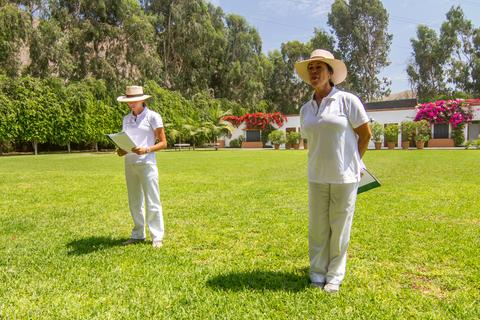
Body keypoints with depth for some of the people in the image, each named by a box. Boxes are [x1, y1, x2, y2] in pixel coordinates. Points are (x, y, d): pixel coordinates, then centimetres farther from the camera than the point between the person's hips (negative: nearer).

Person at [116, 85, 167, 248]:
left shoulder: (153, 117, -3)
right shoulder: (127, 119, 14)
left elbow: (163, 143, -4)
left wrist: (146, 150, -19)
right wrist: (121, 150, -2)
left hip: (147, 163, -6)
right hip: (129, 163, 6)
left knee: (152, 202, -3)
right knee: (134, 202, 10)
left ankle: (157, 237, 5)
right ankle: (138, 235, 21)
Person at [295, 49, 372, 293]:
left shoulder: (347, 100, -7)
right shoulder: (305, 110, 7)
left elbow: (366, 134, -1)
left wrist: (351, 164, 8)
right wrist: (320, 164, 11)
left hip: (344, 177, -4)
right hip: (317, 177, 4)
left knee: (339, 227, 5)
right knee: (317, 227, 8)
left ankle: (334, 277, 21)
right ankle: (317, 275, 23)